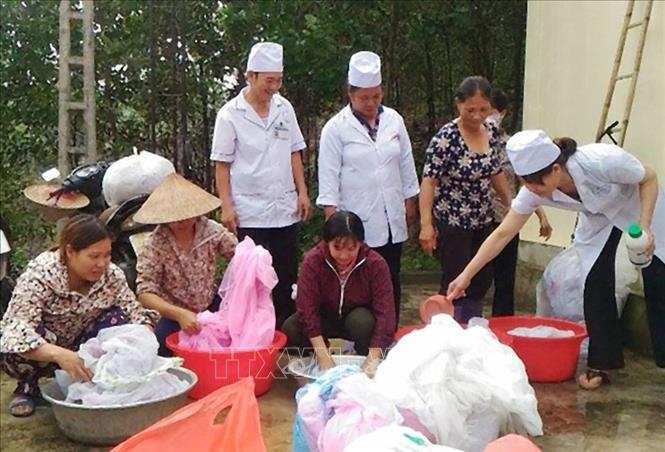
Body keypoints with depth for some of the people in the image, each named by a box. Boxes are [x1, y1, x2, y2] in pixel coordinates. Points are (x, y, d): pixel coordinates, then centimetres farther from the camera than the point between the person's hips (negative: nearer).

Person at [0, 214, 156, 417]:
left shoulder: (111, 275, -17)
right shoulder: (39, 275, -28)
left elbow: (136, 314, -14)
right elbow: (16, 330, -37)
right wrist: (59, 355, -54)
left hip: (80, 349, 3)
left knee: (118, 320, -23)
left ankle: (88, 382, -4)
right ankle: (27, 388, -3)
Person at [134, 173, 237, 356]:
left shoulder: (212, 230, -12)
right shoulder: (155, 245, -20)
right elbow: (145, 293, -23)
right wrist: (179, 314, -40)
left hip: (210, 307, 3)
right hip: (173, 315, -2)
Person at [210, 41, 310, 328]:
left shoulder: (284, 108, 7)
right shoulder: (230, 114, -6)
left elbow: (294, 153, 12)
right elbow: (222, 164, -5)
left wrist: (302, 192, 5)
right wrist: (226, 207, -11)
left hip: (286, 210, 4)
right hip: (249, 214, -4)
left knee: (286, 280, 10)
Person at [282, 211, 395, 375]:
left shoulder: (376, 264, -25)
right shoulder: (312, 261, -25)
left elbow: (385, 312, -30)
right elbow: (307, 308, -29)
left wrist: (373, 359, -40)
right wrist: (324, 358, -36)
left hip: (359, 317, -1)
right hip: (325, 317, 1)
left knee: (362, 322, -35)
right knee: (291, 329, -26)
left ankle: (367, 372, -7)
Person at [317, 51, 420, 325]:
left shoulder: (393, 120, 7)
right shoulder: (336, 128, -5)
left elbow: (406, 164, 13)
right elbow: (329, 176, -6)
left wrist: (410, 201, 13)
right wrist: (332, 218, -10)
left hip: (392, 220, 4)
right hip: (357, 224, -4)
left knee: (391, 284, 11)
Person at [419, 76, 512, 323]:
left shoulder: (492, 131, 1)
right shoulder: (446, 137, -18)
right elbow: (429, 181, -21)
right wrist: (426, 224, -28)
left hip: (483, 222, 7)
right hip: (452, 223, -7)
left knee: (482, 281, 14)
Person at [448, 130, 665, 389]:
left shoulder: (601, 161, -40)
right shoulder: (534, 192, -28)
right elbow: (502, 234, -21)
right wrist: (466, 276, -23)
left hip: (639, 206, -3)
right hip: (598, 218, 3)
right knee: (596, 287, -7)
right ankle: (601, 364, 7)